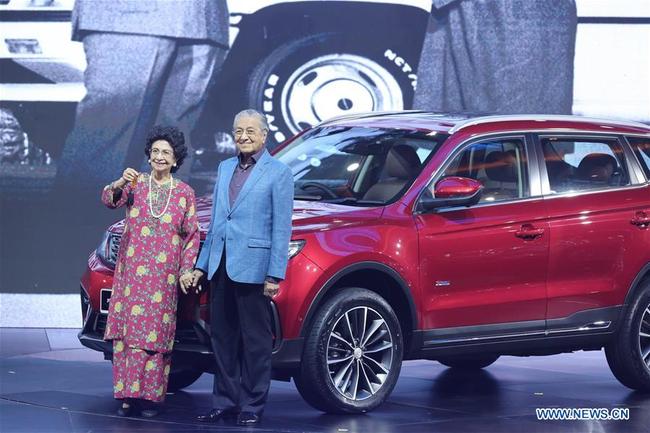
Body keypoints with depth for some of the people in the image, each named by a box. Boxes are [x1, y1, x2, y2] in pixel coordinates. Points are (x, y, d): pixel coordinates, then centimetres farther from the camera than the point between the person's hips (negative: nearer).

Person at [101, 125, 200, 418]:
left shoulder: (184, 193, 8)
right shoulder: (135, 184, 7)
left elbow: (192, 235, 9)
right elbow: (110, 200, -12)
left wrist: (187, 269, 1)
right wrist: (120, 184, -32)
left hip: (164, 276, 0)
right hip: (131, 272, 0)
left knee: (155, 333, -3)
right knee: (128, 329, -3)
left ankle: (150, 395, 0)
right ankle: (127, 394, -1)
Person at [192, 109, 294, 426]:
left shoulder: (278, 173, -3)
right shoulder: (225, 168, 16)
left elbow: (281, 228, -7)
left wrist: (275, 274, -13)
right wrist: (202, 264, 17)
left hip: (253, 266, -6)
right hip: (220, 266, 6)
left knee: (255, 340, 0)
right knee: (223, 338, 10)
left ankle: (252, 406, 5)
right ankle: (225, 402, 17)